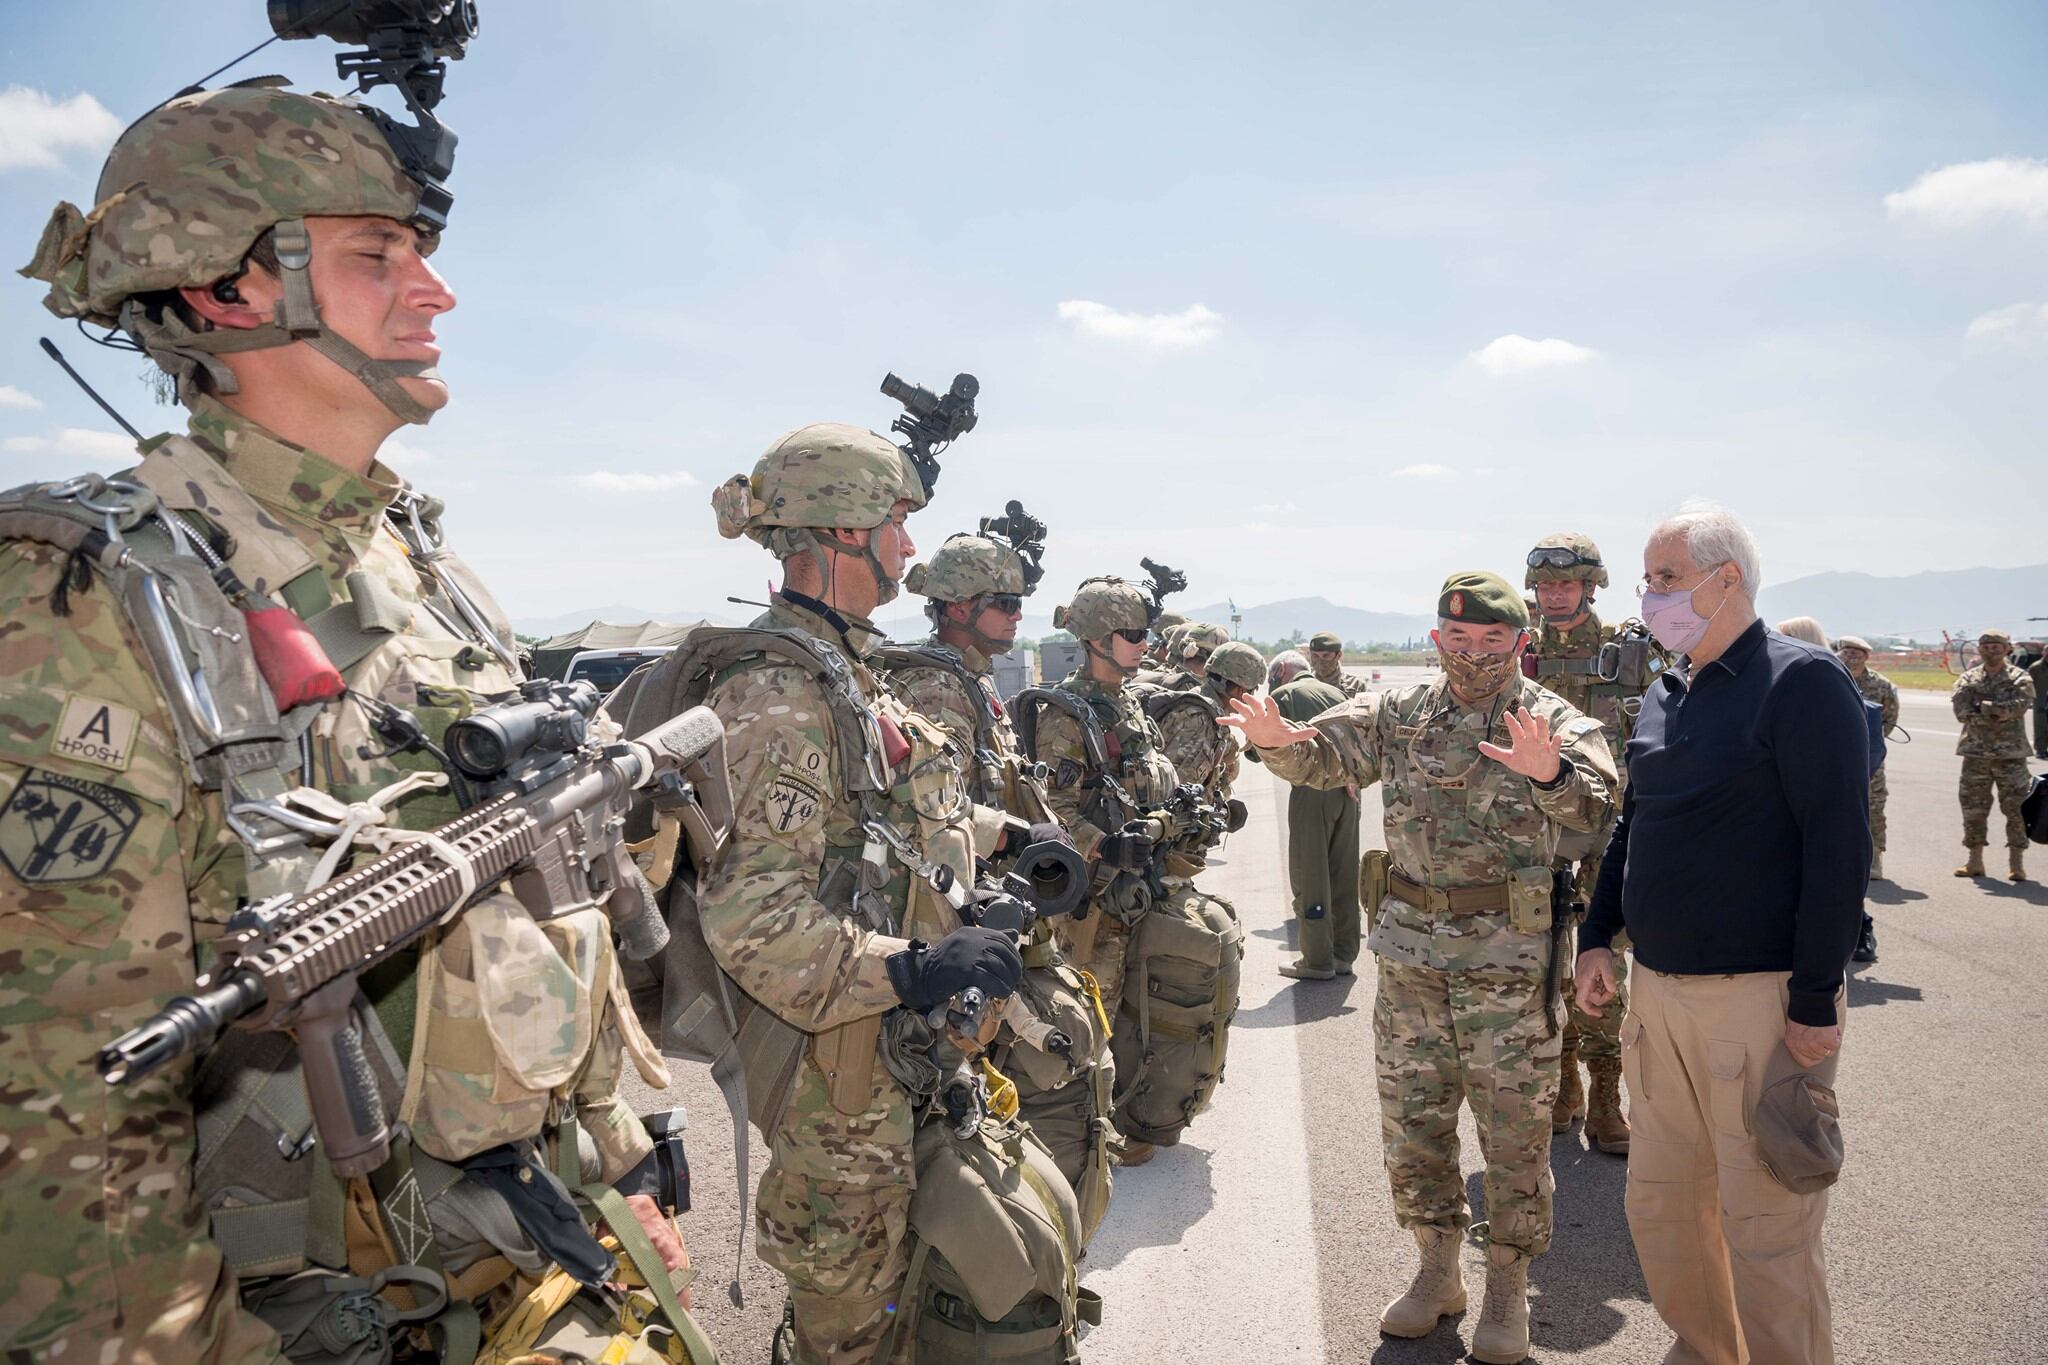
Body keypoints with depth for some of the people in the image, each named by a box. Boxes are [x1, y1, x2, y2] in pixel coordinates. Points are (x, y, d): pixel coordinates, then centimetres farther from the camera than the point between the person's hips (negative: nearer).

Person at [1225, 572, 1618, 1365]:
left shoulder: (1555, 723, -6)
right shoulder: (1399, 714, 5)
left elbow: (1596, 803, -23)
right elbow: (1326, 757, -5)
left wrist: (1551, 772, -45)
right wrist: (1278, 740, -27)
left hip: (1509, 960, -3)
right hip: (1410, 950, 4)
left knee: (1515, 1125, 7)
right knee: (1411, 1116, 13)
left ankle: (1508, 1286, 27)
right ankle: (1437, 1271, 32)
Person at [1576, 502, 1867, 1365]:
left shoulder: (1802, 681, -11)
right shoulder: (1663, 696, 13)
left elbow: (1839, 845, -16)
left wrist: (1815, 1000, -18)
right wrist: (1598, 933, 13)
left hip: (1760, 998, -8)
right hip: (1659, 993, 8)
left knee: (1766, 1231, 0)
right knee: (1660, 1204, 17)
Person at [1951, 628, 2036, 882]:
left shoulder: (2020, 679, 1)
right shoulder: (1968, 680, 7)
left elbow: (2019, 706, -17)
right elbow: (1962, 711, -9)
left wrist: (1982, 707, -17)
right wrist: (2000, 713, -16)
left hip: (2011, 754, -2)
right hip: (1975, 753, 2)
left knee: (2016, 809, -1)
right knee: (1973, 809, 6)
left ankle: (2016, 864, 6)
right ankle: (1974, 861, 16)